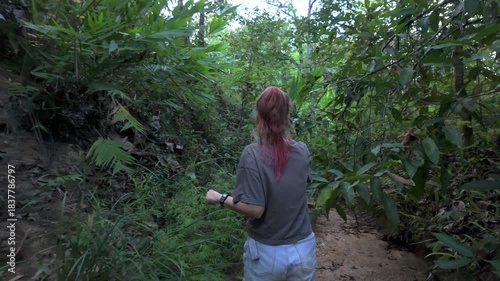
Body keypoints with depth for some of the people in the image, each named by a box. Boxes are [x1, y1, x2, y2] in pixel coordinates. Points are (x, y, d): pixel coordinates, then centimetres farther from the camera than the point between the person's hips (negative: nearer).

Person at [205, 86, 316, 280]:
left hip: (266, 253, -2)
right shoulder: (302, 151, -10)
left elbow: (255, 209, -23)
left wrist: (220, 199, -7)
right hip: (303, 250, 3)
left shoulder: (253, 154, -21)